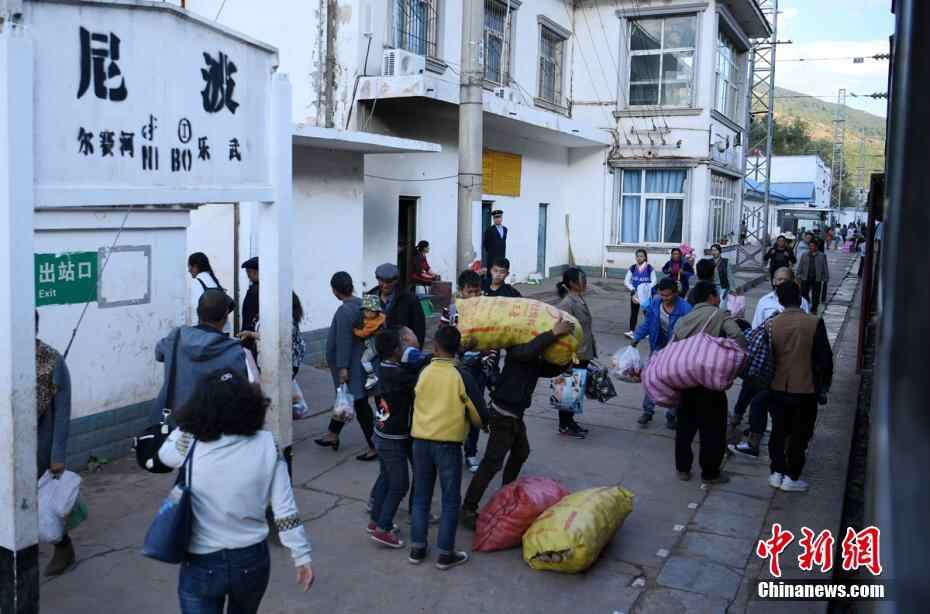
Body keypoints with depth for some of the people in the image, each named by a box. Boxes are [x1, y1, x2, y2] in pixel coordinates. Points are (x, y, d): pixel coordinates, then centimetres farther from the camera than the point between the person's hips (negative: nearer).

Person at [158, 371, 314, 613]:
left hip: (202, 565, -2)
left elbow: (164, 452, 8)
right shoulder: (267, 445, -14)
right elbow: (285, 509, -10)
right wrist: (302, 556, 0)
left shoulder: (189, 447, -18)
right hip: (252, 559, 3)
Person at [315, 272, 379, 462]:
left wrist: (343, 367, -20)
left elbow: (344, 341, -24)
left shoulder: (345, 311, -23)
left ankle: (374, 447, 1)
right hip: (358, 361, 10)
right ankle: (332, 434, 38)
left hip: (352, 366, -10)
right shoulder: (361, 303, 3)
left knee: (360, 405, -4)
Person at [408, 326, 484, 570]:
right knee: (450, 500, 8)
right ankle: (445, 554, 12)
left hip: (421, 441, 3)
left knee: (421, 496, 15)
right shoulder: (461, 375, -9)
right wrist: (478, 422, 18)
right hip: (448, 444, -3)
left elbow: (418, 401, 10)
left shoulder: (424, 373, -1)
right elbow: (477, 415, -3)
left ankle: (417, 549, 21)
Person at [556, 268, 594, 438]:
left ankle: (570, 421, 30)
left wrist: (590, 352, 19)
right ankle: (564, 426, 16)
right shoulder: (567, 304, -20)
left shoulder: (580, 300, 8)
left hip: (583, 355, 9)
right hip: (573, 357, -9)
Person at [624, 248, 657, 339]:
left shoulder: (650, 268, -6)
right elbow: (626, 281, -2)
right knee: (634, 312, -1)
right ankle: (631, 331, -2)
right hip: (635, 294, 1)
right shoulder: (632, 268, -1)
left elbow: (654, 281, -7)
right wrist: (633, 290, -16)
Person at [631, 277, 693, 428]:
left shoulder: (685, 309, -21)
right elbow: (647, 324, 6)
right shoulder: (654, 305, -6)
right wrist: (637, 338, -5)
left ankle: (671, 415, 23)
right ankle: (648, 411, 18)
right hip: (659, 348, 4)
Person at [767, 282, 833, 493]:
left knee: (778, 431, 17)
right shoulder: (814, 323, -14)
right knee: (799, 435, 10)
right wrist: (823, 387, 4)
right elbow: (825, 358, -9)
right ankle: (791, 477, 16)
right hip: (805, 390, -3)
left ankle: (777, 473, 23)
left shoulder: (772, 324, -6)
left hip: (778, 388, 3)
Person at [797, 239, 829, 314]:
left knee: (815, 296, 6)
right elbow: (800, 266, 9)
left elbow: (825, 268, 2)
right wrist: (798, 275, 1)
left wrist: (826, 279, -1)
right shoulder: (804, 255, 7)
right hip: (805, 278, 1)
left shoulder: (822, 256, 1)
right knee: (804, 294, 2)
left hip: (817, 279, -1)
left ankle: (814, 309, 20)